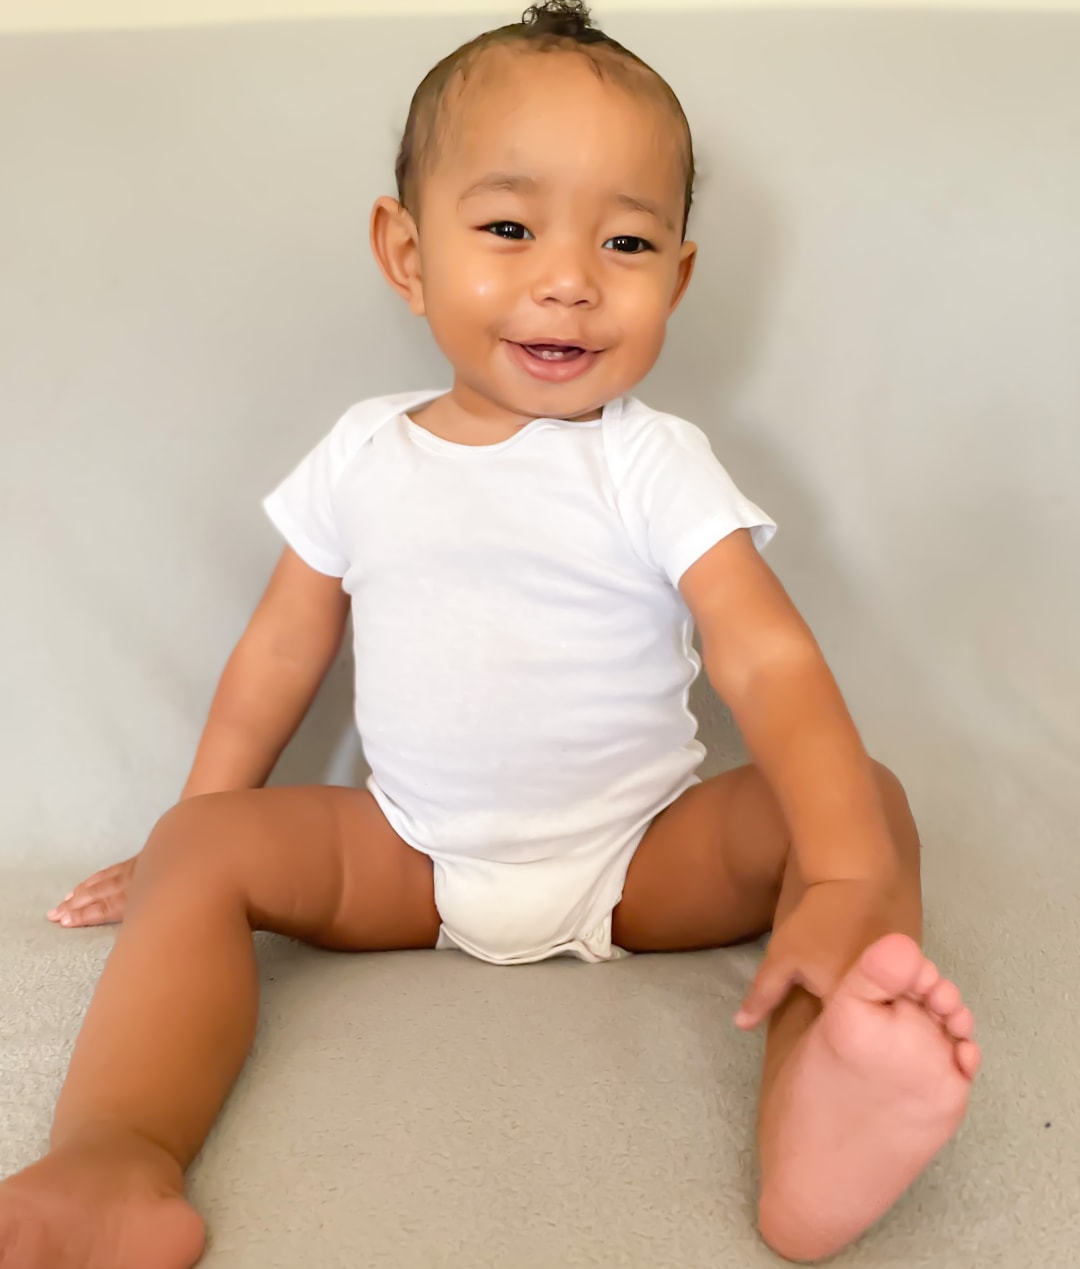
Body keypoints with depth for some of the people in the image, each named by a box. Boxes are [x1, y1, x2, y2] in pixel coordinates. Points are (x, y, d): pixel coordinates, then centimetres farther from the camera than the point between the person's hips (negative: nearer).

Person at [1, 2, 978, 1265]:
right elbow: (281, 649, 10)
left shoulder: (655, 464, -10)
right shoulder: (361, 455, 0)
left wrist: (846, 884, -37)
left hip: (646, 858, -2)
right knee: (203, 849, -17)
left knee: (865, 801, -25)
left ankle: (814, 1141, -48)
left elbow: (769, 659, -22)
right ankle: (116, 1165, -35)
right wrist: (191, 827, 11)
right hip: (408, 862, 3)